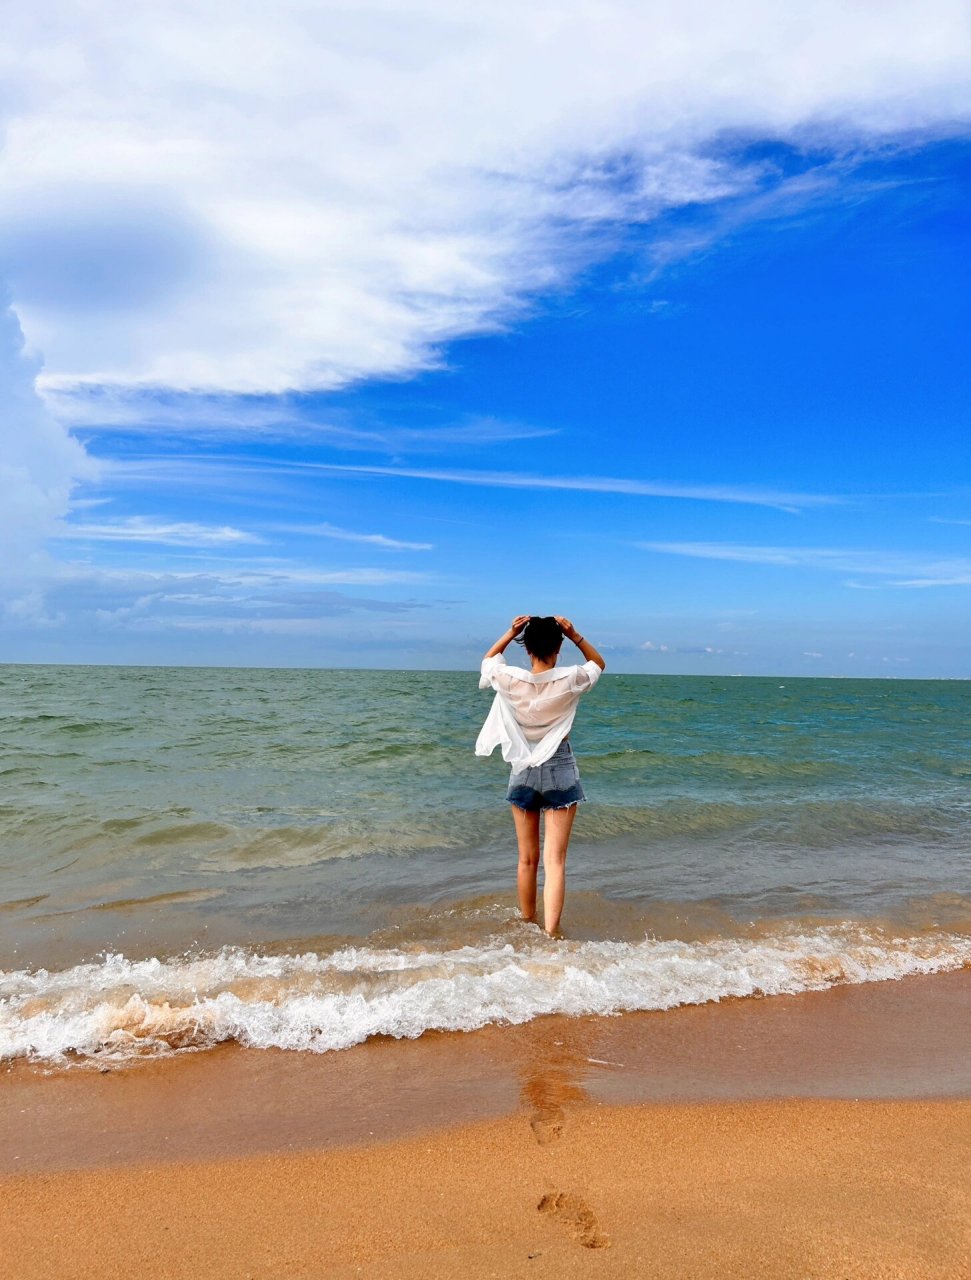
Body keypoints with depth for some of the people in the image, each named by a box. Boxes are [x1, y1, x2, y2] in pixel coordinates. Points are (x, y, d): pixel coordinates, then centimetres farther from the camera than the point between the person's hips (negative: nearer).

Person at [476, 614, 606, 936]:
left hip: (523, 772, 2)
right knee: (554, 860, -3)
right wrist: (575, 635, -3)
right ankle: (550, 934, -11)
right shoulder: (569, 680, -12)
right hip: (560, 772, -2)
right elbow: (598, 664, 10)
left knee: (527, 859, 15)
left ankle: (527, 924, 31)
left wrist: (510, 633, 1)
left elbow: (487, 661, 14)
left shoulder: (511, 680, -10)